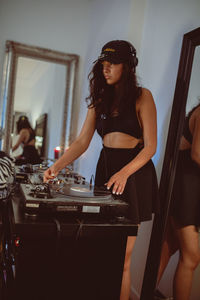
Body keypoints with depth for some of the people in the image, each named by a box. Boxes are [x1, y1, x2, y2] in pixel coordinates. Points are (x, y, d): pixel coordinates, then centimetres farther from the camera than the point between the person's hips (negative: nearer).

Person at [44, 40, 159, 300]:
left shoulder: (141, 96, -1)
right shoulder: (100, 99, 13)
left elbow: (150, 146, -8)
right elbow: (82, 142, 6)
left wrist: (124, 174, -21)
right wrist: (57, 165, -8)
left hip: (135, 173, -4)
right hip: (105, 171, 4)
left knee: (122, 256, 0)